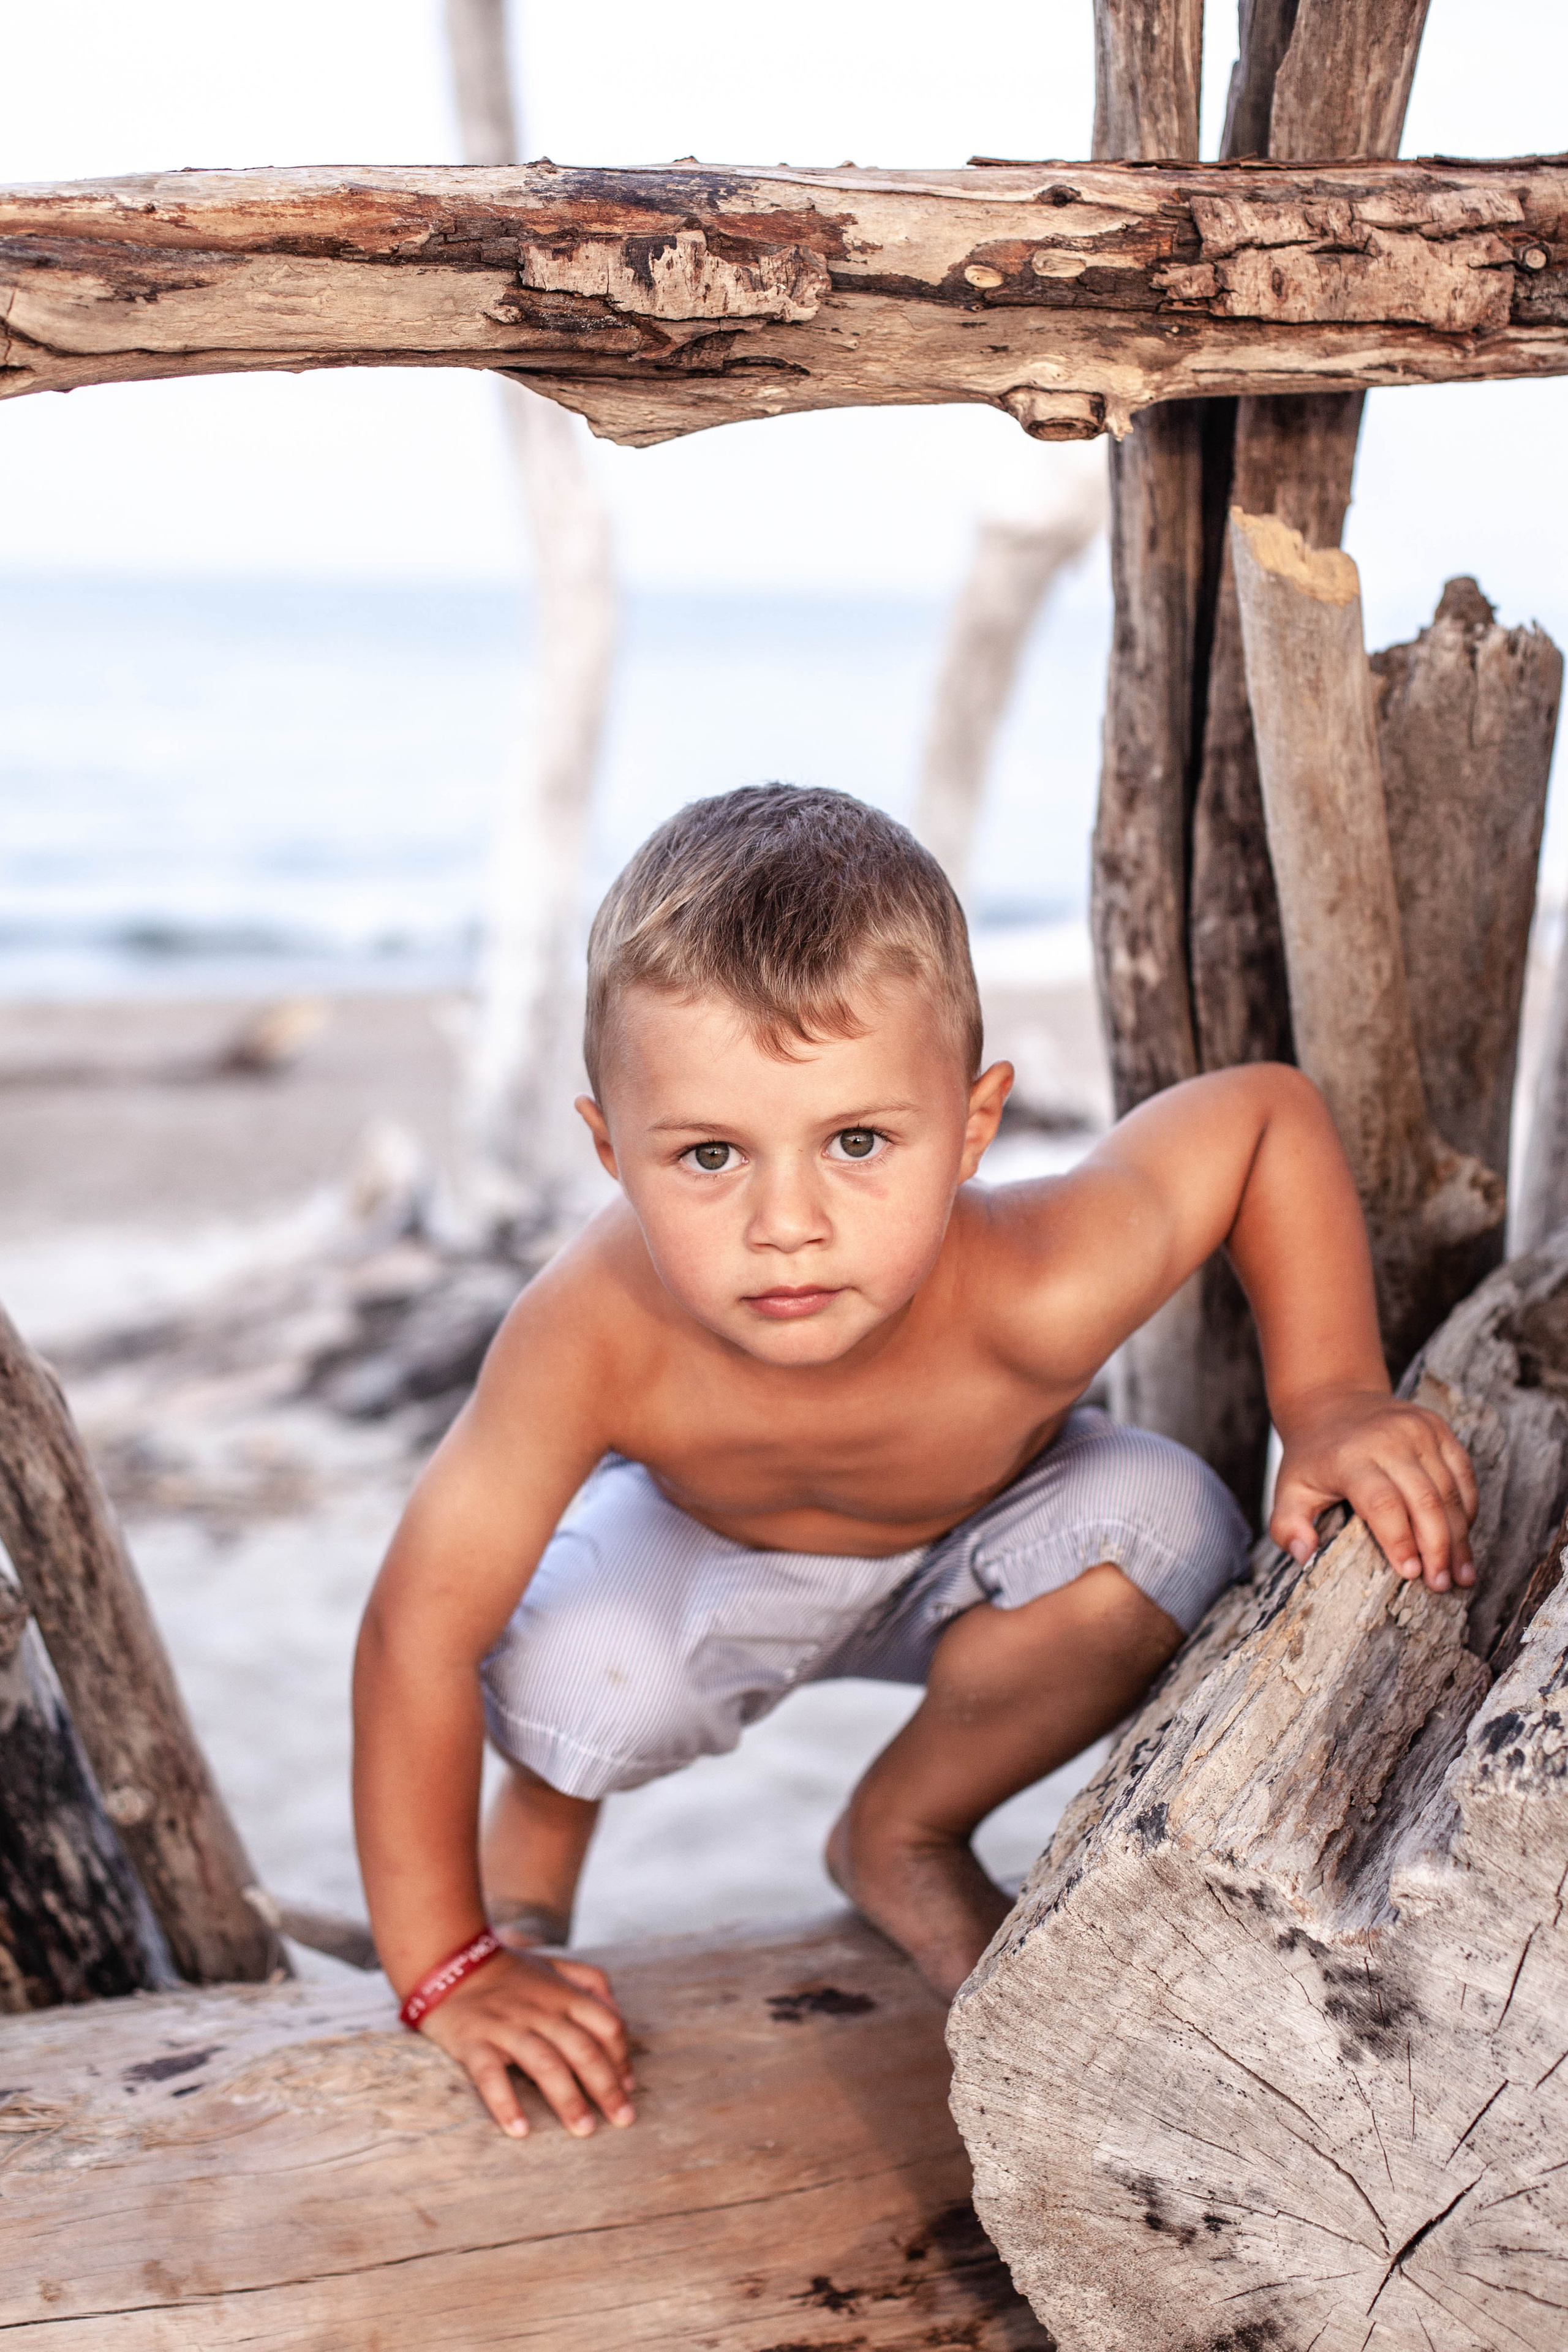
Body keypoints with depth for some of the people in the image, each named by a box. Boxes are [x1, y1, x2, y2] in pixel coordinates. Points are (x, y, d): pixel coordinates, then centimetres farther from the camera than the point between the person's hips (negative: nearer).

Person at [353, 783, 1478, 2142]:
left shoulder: (1036, 1298, -41)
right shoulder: (600, 1334, -42)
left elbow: (1271, 1110, -23)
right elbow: (420, 1630, -33)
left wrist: (1332, 1403, -28)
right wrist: (446, 1966, -26)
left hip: (964, 1549, 2)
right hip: (705, 1551, -1)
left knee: (1161, 1533, -26)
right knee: (572, 1668, -30)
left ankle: (905, 1837, 3)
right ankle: (540, 1823, 11)